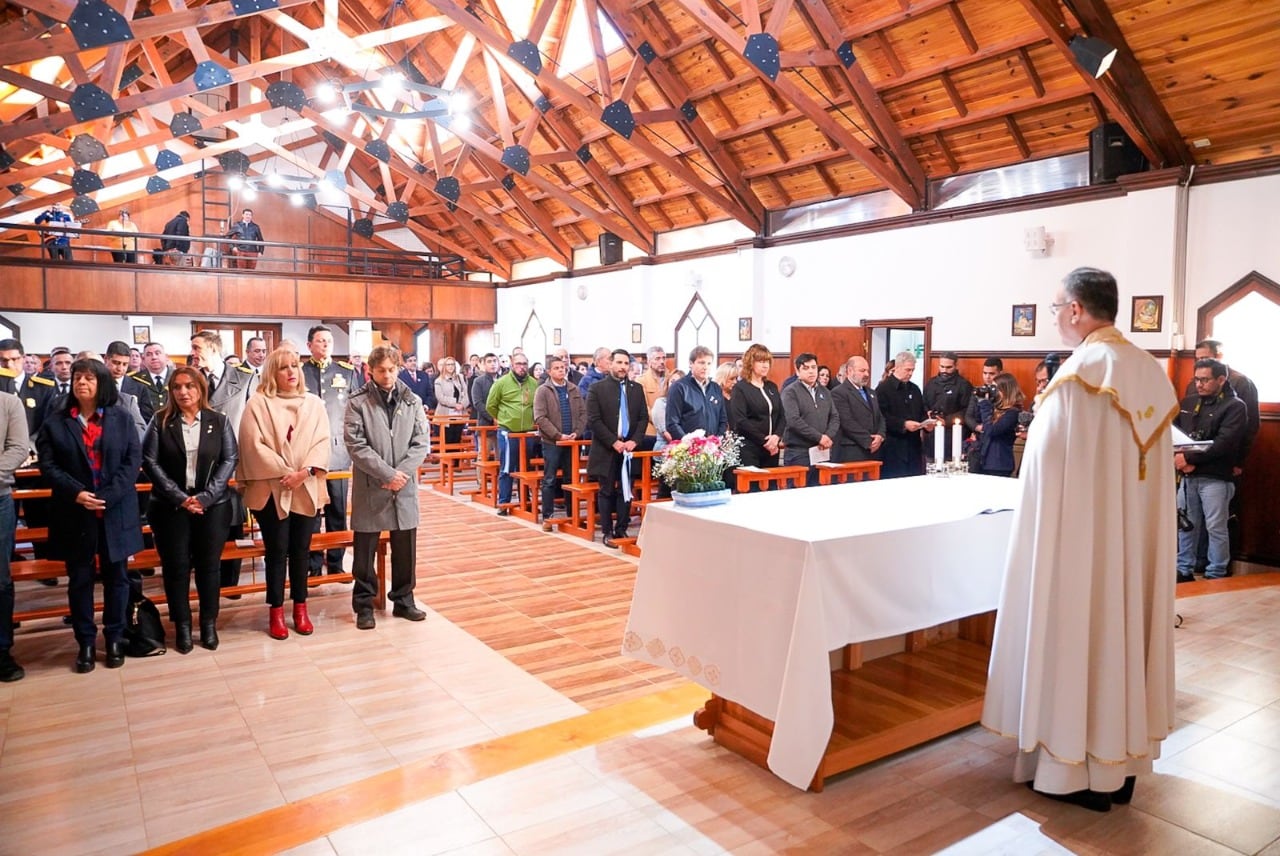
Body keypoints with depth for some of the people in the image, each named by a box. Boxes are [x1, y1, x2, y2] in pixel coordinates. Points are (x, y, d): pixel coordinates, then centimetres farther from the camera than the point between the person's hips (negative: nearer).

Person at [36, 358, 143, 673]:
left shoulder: (121, 418, 3)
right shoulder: (55, 422, 4)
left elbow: (133, 460, -3)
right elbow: (48, 464, -2)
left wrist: (109, 495, -15)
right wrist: (76, 493, -18)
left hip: (116, 511, 0)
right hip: (75, 514, 0)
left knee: (116, 576, 9)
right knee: (80, 578, 8)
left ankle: (114, 637, 23)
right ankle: (86, 641, 20)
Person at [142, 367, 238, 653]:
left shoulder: (219, 421, 4)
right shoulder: (160, 421, 2)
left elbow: (229, 460, -2)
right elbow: (150, 461, -4)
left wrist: (205, 497, -13)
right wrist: (180, 497, -13)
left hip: (212, 505, 0)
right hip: (171, 506, 0)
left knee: (208, 565, 6)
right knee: (176, 566, 4)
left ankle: (209, 624, 18)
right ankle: (182, 626, 17)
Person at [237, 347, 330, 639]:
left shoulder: (313, 403, 8)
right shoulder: (258, 403, -2)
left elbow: (322, 441, 1)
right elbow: (254, 444, -10)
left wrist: (305, 471, -14)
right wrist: (285, 472, -15)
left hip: (306, 489, 3)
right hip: (272, 490, -3)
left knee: (301, 550, 9)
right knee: (276, 552, 2)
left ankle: (300, 608, 20)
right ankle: (276, 612, 12)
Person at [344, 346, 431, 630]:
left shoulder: (412, 401, 5)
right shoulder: (357, 403, -4)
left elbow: (422, 443, 1)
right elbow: (356, 446, -12)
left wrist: (401, 473, -12)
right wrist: (388, 474, -16)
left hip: (405, 488, 3)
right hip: (370, 487, -3)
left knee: (405, 548, 11)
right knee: (365, 550, 7)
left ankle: (404, 600, 26)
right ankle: (364, 605, 21)